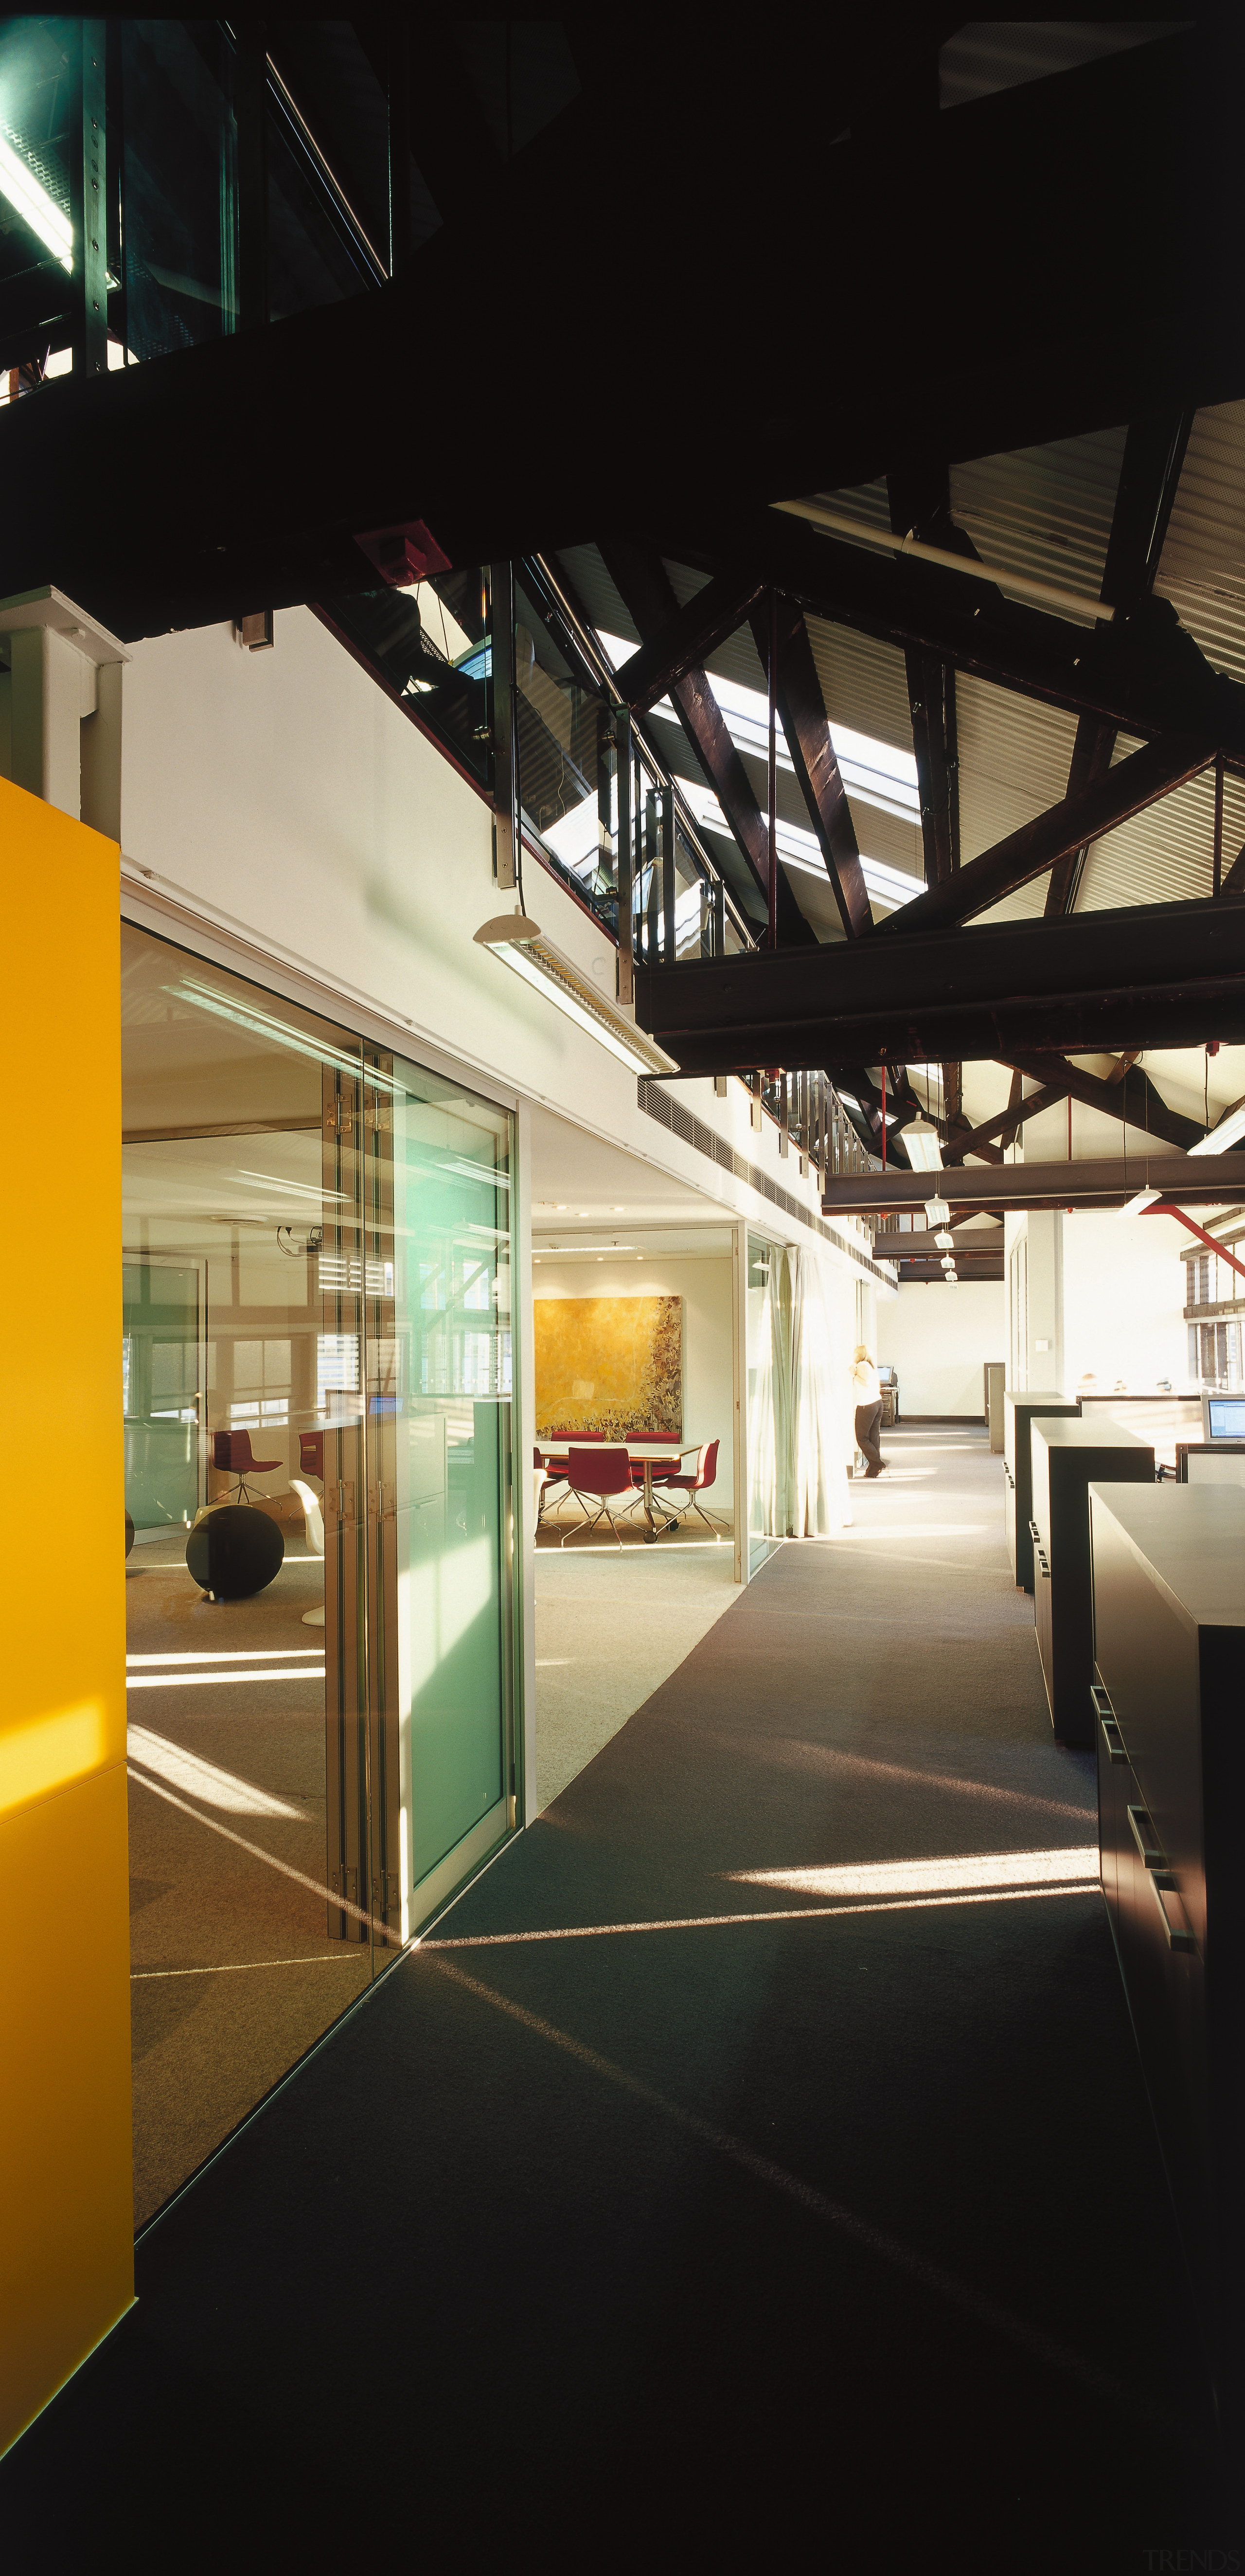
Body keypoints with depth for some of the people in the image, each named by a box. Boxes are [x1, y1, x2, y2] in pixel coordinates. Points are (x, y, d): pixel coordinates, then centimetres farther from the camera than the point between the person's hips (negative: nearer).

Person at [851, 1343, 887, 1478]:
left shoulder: (862, 1365, -8)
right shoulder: (871, 1366, 17)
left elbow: (866, 1383, -14)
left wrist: (854, 1375, -4)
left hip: (866, 1406, -9)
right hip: (877, 1402, 9)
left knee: (862, 1438, -2)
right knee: (873, 1437, 8)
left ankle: (877, 1463, -4)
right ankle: (874, 1469, 8)